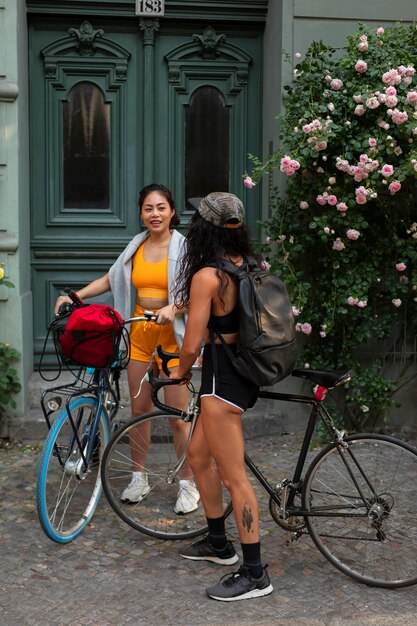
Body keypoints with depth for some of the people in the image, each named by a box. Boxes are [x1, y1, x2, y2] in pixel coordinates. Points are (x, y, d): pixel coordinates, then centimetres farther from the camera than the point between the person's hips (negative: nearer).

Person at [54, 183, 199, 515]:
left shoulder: (184, 247, -6)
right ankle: (139, 478, 24)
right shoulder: (136, 246, 10)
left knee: (178, 415, -3)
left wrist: (174, 307, -27)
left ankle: (188, 484, 9)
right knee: (139, 408, 10)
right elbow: (110, 280, 15)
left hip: (171, 336, -5)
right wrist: (74, 296, 5)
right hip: (140, 334, 5)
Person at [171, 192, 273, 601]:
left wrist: (181, 372, 3)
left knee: (233, 476, -3)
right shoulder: (245, 268, 5)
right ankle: (218, 544, 36)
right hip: (242, 372, 9)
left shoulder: (206, 277, -19)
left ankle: (255, 574, 5)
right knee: (198, 456, 23)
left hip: (221, 380, -9)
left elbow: (192, 343, -16)